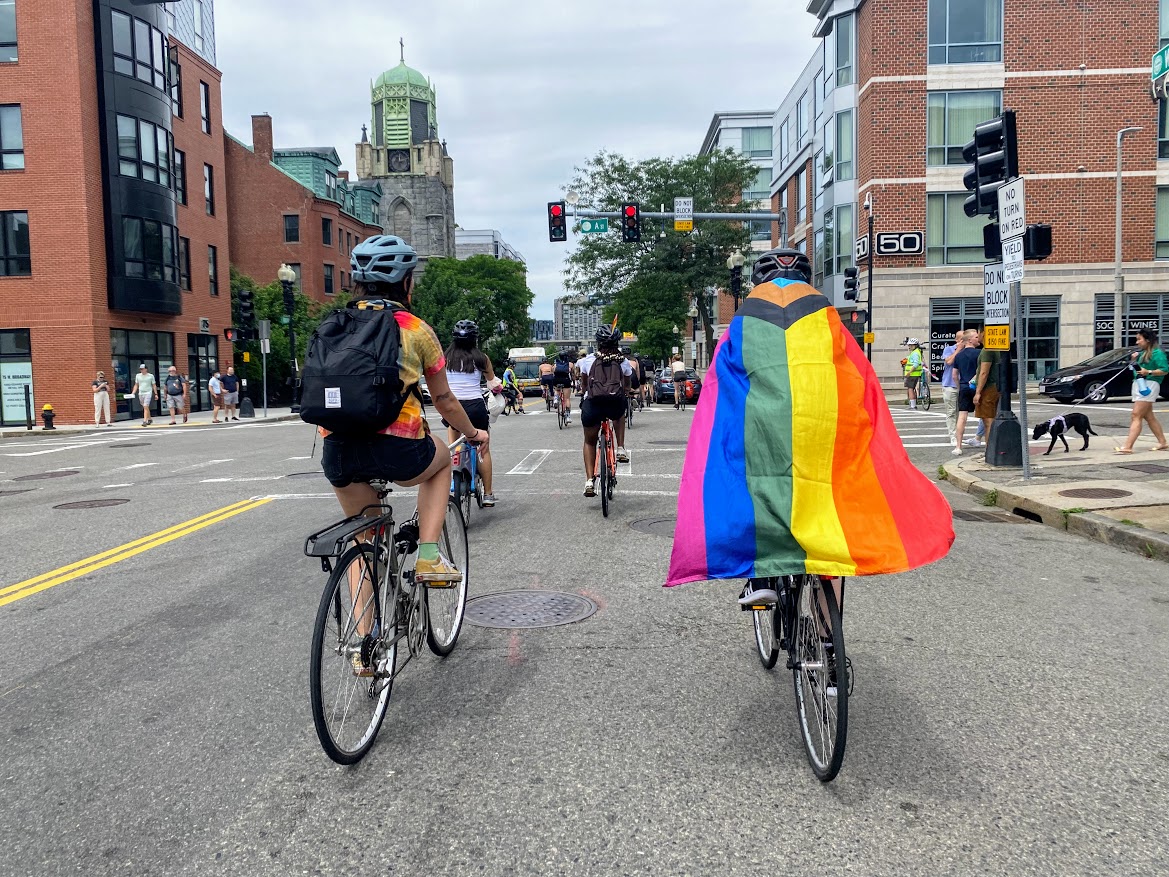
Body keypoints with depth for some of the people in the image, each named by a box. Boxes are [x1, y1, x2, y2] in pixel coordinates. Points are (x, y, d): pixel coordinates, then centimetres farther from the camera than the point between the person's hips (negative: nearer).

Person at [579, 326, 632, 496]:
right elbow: (626, 388, 27)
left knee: (590, 442, 20)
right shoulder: (623, 362, 15)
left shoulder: (588, 360, 13)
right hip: (616, 404, 1)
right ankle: (621, 449, 26)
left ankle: (590, 480, 9)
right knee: (620, 414, 39)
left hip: (592, 405, -1)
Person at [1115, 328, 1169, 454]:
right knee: (1148, 416, 14)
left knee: (1136, 416, -15)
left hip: (1148, 386, -10)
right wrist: (1134, 360, 9)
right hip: (1138, 385, 10)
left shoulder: (1157, 353, -8)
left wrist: (1148, 372, -25)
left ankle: (1127, 447, -20)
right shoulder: (1142, 352, 18)